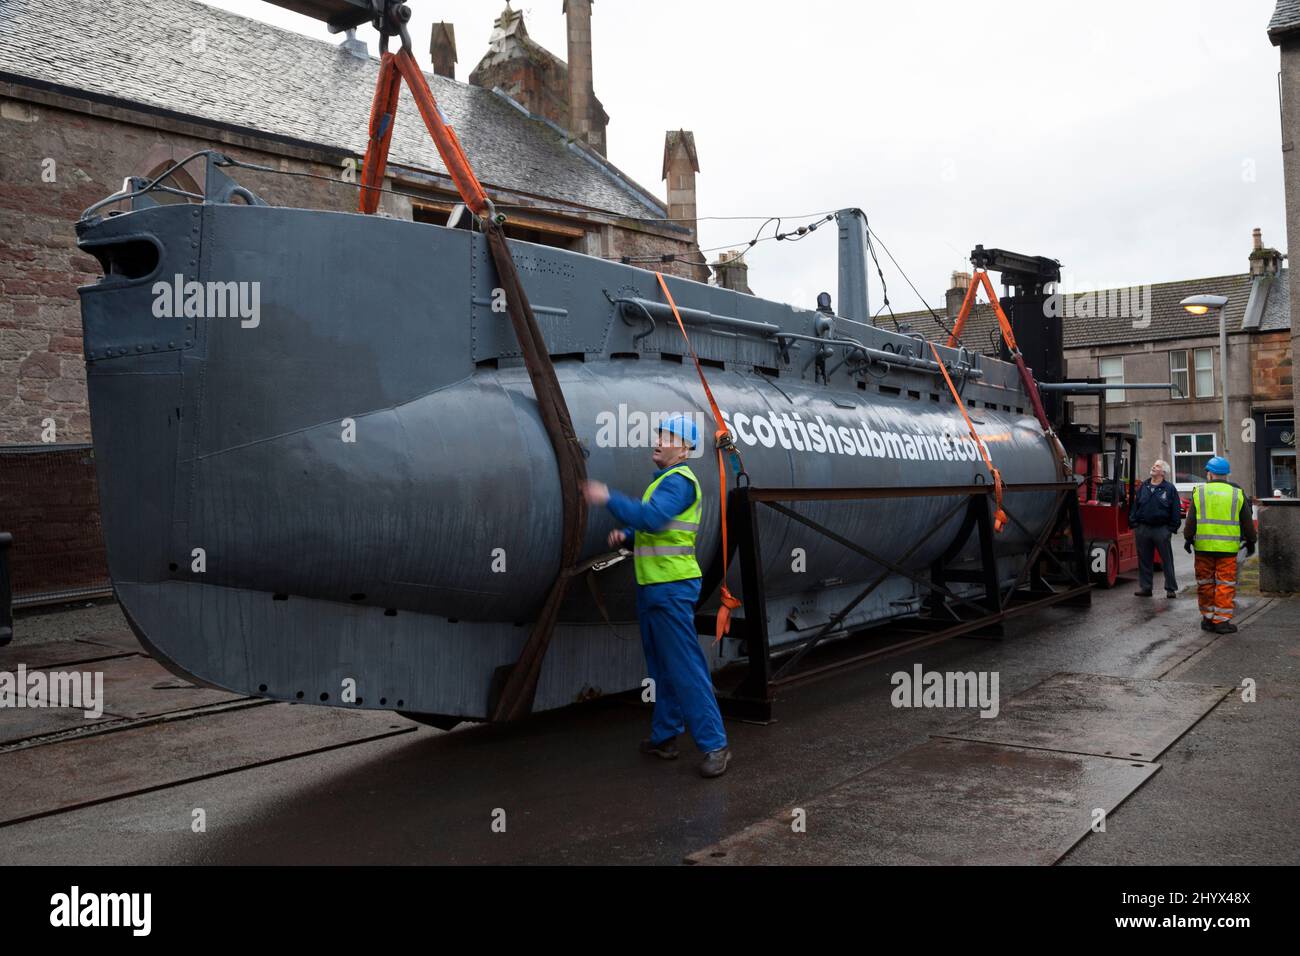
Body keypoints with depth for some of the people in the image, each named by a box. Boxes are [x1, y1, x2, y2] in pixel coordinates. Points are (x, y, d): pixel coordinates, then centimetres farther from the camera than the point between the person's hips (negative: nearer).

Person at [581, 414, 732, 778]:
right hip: (652, 586, 10)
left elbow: (653, 517, -31)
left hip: (672, 589, -10)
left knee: (685, 668, -9)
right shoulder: (663, 480, 18)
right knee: (662, 667, 15)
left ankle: (714, 745, -4)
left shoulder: (679, 481, -15)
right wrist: (625, 533, 6)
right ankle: (665, 736, 25)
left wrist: (608, 498, -28)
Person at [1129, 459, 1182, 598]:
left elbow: (1176, 509, -1)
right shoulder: (1143, 487, 11)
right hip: (1143, 528, 4)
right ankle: (1145, 587, 16)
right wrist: (1134, 524, 5)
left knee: (1167, 560, 2)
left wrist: (1172, 528, -6)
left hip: (1161, 530, -3)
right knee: (1144, 560, 8)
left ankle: (1171, 589, 9)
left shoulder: (1169, 488, 0)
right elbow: (1135, 505, 12)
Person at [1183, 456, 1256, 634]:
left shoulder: (1199, 492, 1)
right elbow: (1247, 522, 8)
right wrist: (1250, 542, 18)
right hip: (1228, 547, -1)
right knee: (1225, 584, 3)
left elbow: (1191, 520, 1)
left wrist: (1188, 538, 10)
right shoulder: (1237, 493, 3)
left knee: (1205, 583, 10)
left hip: (1203, 546, 1)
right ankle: (1222, 621, 1)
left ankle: (1208, 618, 17)